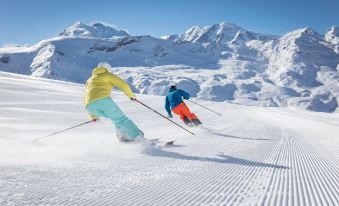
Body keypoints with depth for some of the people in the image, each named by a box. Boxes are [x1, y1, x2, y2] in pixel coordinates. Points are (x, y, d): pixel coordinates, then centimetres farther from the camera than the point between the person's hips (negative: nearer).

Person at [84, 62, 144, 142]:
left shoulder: (89, 80, 38)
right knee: (120, 118, 1)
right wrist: (131, 95, 30)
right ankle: (137, 135, -11)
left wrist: (94, 116, 45)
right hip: (103, 99, -5)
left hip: (90, 106, 5)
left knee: (116, 117, 19)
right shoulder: (108, 75, 23)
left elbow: (86, 98, 39)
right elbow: (123, 85, 12)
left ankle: (123, 135, 4)